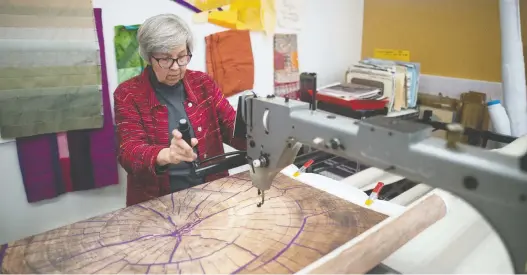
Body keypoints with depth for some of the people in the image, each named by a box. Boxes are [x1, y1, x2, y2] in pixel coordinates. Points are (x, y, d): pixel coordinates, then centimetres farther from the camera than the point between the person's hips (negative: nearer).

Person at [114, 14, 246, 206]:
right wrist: (167, 155, -35)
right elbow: (129, 152, -14)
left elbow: (234, 128, 1)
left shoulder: (203, 83, 5)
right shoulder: (128, 94, -4)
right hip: (157, 199, -2)